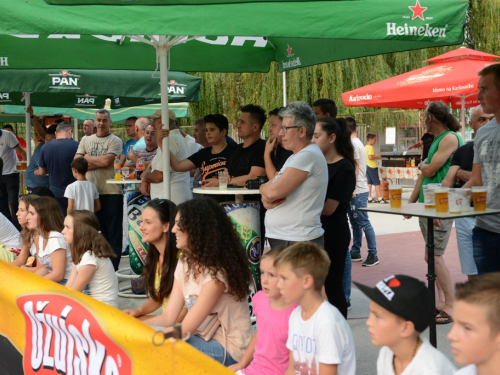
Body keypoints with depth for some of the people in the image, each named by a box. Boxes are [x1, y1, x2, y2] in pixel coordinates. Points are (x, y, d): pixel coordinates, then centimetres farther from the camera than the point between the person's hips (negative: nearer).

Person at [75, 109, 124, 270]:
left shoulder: (115, 141, 0)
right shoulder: (86, 140, 13)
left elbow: (107, 161, -15)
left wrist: (87, 157, -1)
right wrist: (99, 163, -9)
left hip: (111, 192, -4)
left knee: (113, 232, 0)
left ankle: (112, 268, 6)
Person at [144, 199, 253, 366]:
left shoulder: (217, 272, -22)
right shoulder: (185, 263, 4)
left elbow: (185, 330, -21)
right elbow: (168, 318, 0)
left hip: (229, 351, -8)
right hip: (203, 339, 8)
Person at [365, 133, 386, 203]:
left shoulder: (365, 147, 13)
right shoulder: (371, 148, -16)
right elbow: (370, 157, -27)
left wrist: (375, 157, 17)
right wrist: (377, 157, -12)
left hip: (367, 166, 9)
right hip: (372, 167, -9)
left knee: (369, 182, 9)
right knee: (377, 183, -5)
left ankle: (369, 198, 9)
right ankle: (380, 198, -4)